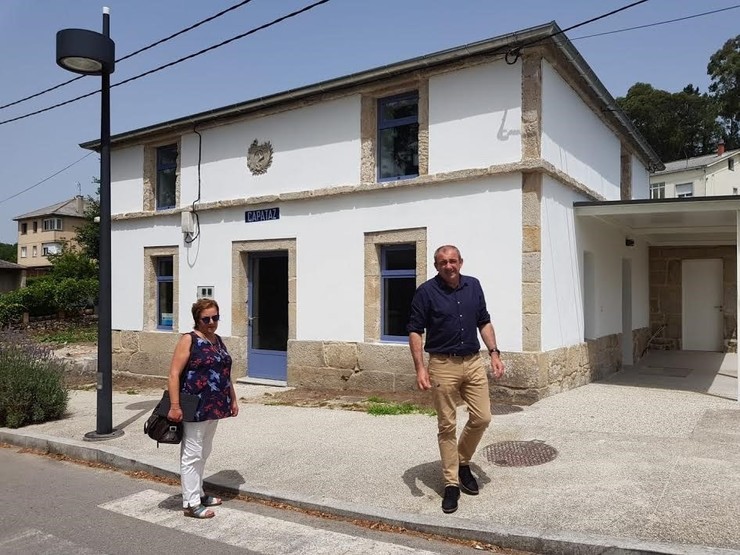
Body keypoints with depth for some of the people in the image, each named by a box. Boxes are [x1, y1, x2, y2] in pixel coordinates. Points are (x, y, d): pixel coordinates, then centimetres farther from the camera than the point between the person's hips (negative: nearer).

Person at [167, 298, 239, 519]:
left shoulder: (218, 340, 12)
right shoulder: (189, 340, -10)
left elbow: (225, 372, 19)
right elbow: (174, 374, -15)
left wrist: (233, 399, 17)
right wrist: (175, 406, -21)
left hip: (214, 407, 8)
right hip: (195, 408, -8)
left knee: (204, 452, 18)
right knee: (192, 454, 1)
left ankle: (198, 492, 32)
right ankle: (191, 503, 10)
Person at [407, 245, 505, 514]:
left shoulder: (473, 286, 6)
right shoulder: (426, 291, -8)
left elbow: (484, 322, 14)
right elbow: (415, 331, -8)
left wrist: (494, 353, 4)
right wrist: (419, 367, -16)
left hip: (474, 362, 4)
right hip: (443, 365, -4)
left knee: (482, 418, 5)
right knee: (447, 426, 3)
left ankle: (463, 462, 30)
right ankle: (451, 483, 16)